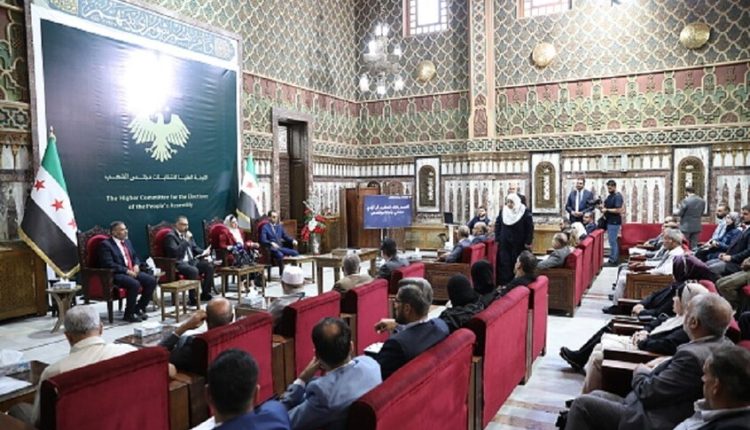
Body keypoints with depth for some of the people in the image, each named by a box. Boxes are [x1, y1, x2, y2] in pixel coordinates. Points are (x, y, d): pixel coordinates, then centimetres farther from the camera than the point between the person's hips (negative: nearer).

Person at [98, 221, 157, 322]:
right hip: (116, 274, -8)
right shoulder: (105, 244, -8)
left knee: (152, 280, -12)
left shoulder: (127, 241, 17)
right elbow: (109, 264, -17)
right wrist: (127, 271, -21)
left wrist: (136, 265, 1)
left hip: (131, 271, 8)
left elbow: (135, 257, 23)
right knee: (135, 284, -33)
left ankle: (139, 308, 1)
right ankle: (128, 314, -15)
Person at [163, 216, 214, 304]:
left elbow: (195, 248, 22)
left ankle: (205, 293, -3)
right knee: (194, 270, -35)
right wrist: (186, 240, -19)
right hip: (178, 263, -8)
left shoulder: (187, 234, 16)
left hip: (191, 260, 8)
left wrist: (204, 252, 1)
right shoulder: (170, 236, -9)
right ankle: (193, 298, -23)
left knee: (209, 266, -13)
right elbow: (175, 252, -22)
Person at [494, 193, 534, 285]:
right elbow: (497, 225, 13)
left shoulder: (524, 212, -8)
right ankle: (504, 285, 3)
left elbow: (530, 227, -8)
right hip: (504, 244, 3)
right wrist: (497, 238, 6)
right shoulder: (503, 212, 4)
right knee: (504, 264, -1)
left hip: (519, 244, -3)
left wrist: (528, 242, -11)